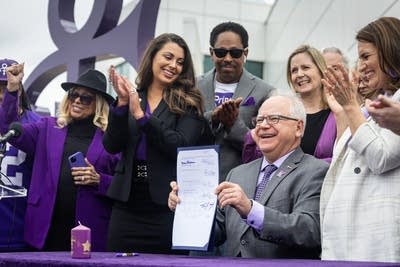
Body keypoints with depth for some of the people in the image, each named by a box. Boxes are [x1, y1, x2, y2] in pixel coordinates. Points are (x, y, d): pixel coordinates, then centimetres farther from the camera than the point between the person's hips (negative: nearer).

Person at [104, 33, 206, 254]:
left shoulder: (188, 103, 1)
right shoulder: (133, 96, 8)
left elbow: (181, 147, -13)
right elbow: (112, 146, 0)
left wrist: (140, 115, -16)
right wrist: (122, 103, -12)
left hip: (167, 205, -2)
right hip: (127, 204, 3)